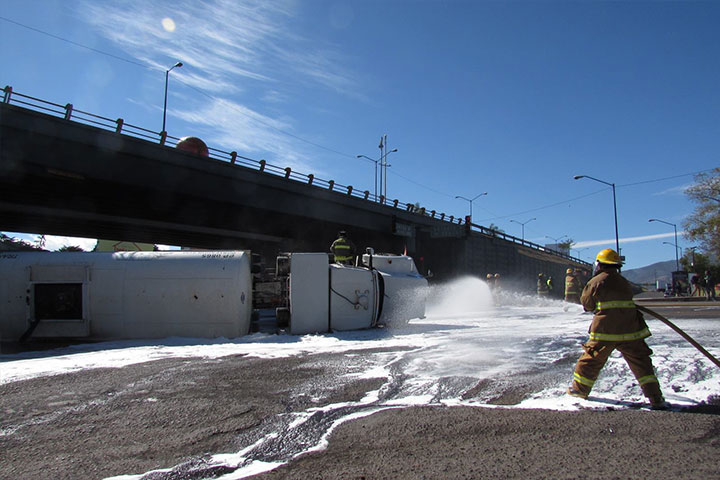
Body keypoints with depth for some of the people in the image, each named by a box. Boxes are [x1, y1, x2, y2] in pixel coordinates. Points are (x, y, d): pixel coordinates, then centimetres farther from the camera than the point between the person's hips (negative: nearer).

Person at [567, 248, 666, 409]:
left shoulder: (596, 282, -2)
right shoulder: (625, 283, 13)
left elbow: (587, 304, 9)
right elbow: (627, 302, 20)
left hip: (604, 331, -3)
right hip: (629, 330, 3)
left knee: (591, 360, 12)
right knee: (641, 363, 9)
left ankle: (579, 389, 23)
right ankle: (656, 398, 4)